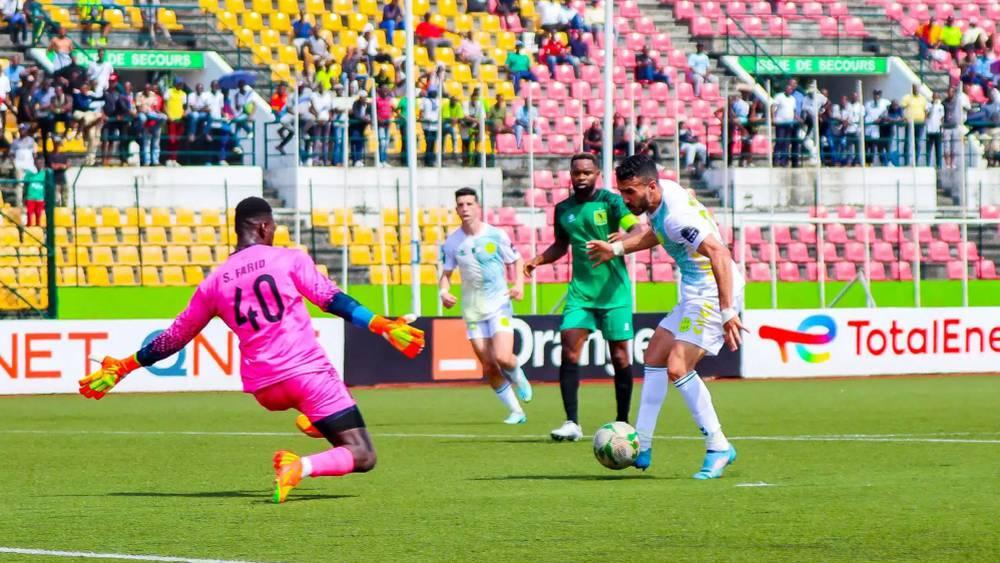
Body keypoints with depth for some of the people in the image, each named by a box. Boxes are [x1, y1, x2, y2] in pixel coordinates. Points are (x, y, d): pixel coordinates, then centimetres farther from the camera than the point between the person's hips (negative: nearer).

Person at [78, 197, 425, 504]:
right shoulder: (289, 259, 0)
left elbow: (172, 339, 15)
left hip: (263, 389, 6)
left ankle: (312, 420, 20)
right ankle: (300, 467, -35)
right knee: (362, 456, -12)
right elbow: (333, 301, -9)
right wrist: (382, 326, -9)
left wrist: (120, 368, 25)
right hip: (307, 373, -6)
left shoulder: (213, 284, 10)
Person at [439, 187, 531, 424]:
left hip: (499, 304, -3)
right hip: (472, 310, 3)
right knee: (488, 367, 1)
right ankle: (516, 411, 16)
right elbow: (446, 273, 12)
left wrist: (519, 284, -11)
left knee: (502, 358, -20)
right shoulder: (452, 242, 0)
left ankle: (520, 381, 15)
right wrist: (443, 292, -9)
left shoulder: (496, 235, -7)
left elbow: (516, 260, 6)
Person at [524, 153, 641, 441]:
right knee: (569, 350, -12)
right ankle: (572, 423, -10)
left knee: (619, 356, 1)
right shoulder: (563, 209, 10)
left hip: (614, 289, -3)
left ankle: (622, 423, 13)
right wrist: (537, 260, 8)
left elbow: (637, 230, -16)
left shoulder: (610, 201, -4)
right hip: (580, 289, 3)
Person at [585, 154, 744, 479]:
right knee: (655, 357, 14)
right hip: (693, 296, 11)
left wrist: (728, 312, -36)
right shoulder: (663, 194, 5)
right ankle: (641, 447, 19)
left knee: (677, 367, -19)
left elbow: (719, 254, -32)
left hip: (713, 295, -11)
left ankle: (718, 449, -10)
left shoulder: (676, 215, -25)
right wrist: (617, 249, 32)